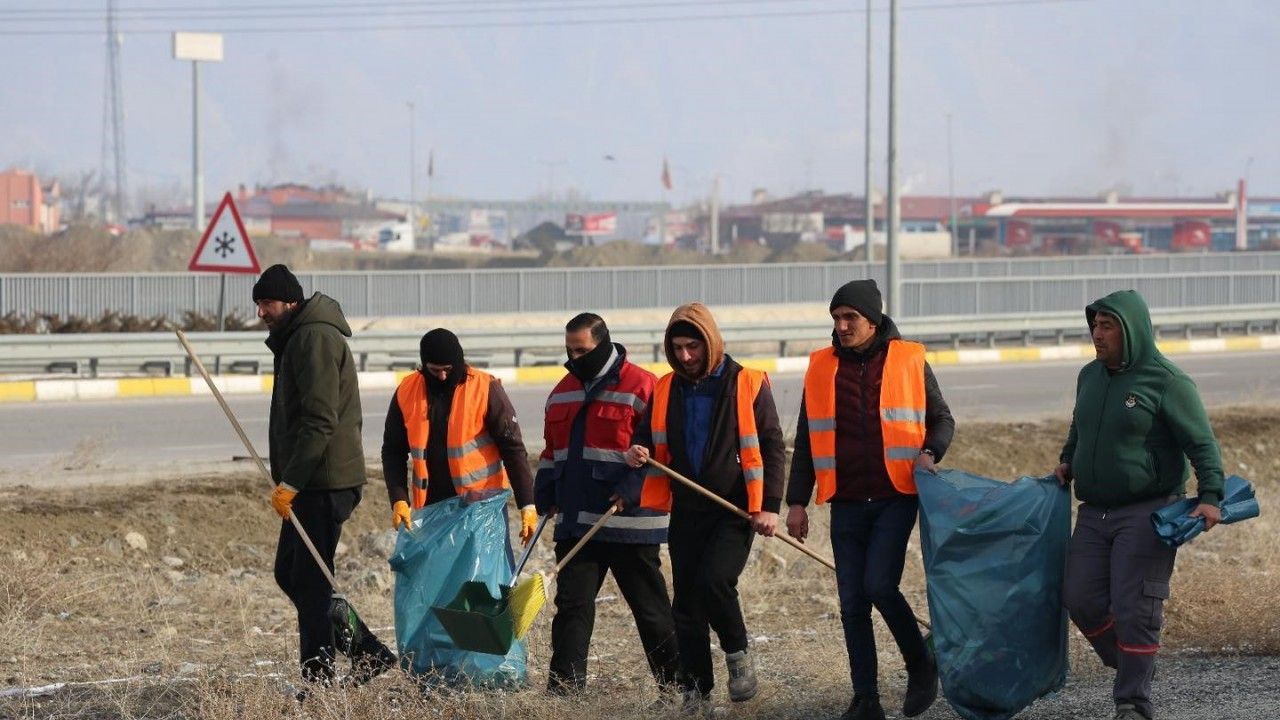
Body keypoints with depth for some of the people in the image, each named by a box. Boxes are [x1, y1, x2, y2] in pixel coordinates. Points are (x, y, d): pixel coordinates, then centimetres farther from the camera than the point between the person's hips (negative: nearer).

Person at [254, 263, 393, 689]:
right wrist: (288, 481, 21)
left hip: (324, 482, -11)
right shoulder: (296, 339, 20)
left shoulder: (314, 338, -14)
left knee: (310, 581, -7)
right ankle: (367, 652, 17)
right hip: (311, 483, 11)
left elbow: (320, 420, -22)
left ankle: (319, 681, -2)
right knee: (290, 574, 14)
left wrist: (290, 483, -22)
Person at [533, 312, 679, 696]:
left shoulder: (640, 387, -8)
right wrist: (546, 497, 13)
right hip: (576, 522, 6)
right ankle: (564, 688, 1)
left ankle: (675, 687, 13)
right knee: (571, 605, 1)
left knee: (651, 607, 3)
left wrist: (632, 489, -19)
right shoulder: (563, 391, 15)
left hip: (629, 523, -6)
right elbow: (552, 451, 23)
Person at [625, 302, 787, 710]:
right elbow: (649, 437, 21)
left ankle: (738, 654, 2)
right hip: (687, 512, 5)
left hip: (735, 511, -5)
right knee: (686, 603, 5)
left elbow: (772, 446, -3)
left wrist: (769, 505, -11)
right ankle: (695, 691, 13)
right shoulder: (666, 390, 8)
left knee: (714, 581, -23)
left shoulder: (747, 385, -4)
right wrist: (638, 452, -4)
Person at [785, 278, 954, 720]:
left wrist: (930, 453, -11)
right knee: (852, 602, 2)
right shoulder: (821, 368, 7)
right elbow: (806, 441, 12)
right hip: (846, 503, 3)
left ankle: (921, 666, 6)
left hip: (896, 498, -3)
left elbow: (941, 419, 10)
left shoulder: (909, 361, 1)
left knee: (879, 585, -17)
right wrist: (797, 502, 8)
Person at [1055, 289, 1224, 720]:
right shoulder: (1090, 376, 11)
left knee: (1134, 608, -8)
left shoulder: (1167, 383, -10)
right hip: (1094, 513, 7)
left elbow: (1202, 444, -12)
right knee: (1082, 599, 1)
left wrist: (1210, 497, -21)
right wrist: (1067, 462, 21)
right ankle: (1132, 667, 22)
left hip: (1147, 514, -7)